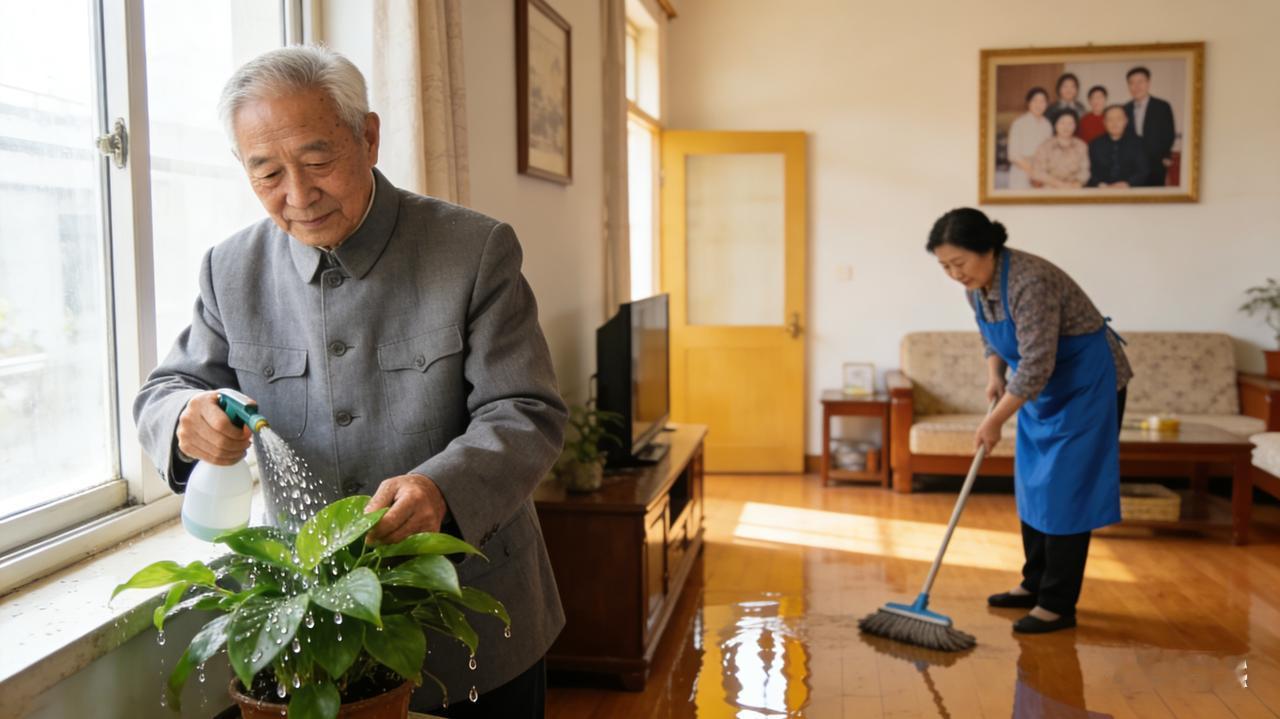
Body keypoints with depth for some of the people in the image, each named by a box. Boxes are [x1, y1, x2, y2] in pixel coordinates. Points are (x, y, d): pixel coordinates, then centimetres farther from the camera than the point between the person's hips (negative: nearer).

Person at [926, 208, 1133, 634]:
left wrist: (996, 420, -24)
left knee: (1065, 490, -8)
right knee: (1032, 484, 11)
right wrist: (995, 375, 0)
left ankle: (1059, 606, 0)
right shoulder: (976, 284, -3)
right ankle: (1035, 584, 23)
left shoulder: (1030, 282, -30)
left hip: (1088, 382, -9)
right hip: (1044, 386, 9)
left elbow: (1036, 364, -31)